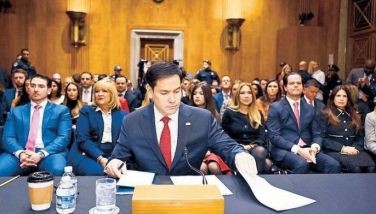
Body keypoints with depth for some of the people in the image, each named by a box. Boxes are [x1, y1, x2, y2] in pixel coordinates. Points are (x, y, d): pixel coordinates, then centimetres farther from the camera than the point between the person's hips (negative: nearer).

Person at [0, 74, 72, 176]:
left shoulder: (61, 110, 12)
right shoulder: (16, 111, 20)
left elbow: (63, 137, 0)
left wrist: (41, 154, -16)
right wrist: (20, 153, -14)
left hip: (49, 153, -1)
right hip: (19, 153, 1)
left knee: (57, 170, -34)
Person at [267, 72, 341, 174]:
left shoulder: (310, 109, 16)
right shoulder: (275, 108, 1)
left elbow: (317, 134, 14)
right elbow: (274, 136, -8)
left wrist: (314, 148, -10)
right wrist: (297, 149, -19)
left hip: (307, 149, 5)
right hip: (284, 150, -4)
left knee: (334, 165, -21)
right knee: (302, 164, -35)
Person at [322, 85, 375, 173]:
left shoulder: (354, 116, 23)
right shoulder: (326, 115, 6)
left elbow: (360, 137, 19)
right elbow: (323, 138, -2)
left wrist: (355, 148, -4)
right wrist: (342, 148, -12)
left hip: (353, 151, 5)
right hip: (334, 151, -5)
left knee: (371, 167, -28)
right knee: (355, 167, -35)